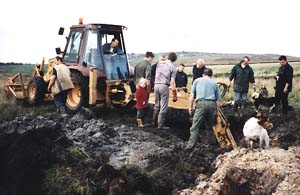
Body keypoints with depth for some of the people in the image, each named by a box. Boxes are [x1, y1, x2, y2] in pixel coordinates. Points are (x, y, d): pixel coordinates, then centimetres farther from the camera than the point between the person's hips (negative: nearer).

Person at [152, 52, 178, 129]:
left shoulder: (160, 63, 13)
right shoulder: (172, 67, -2)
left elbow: (156, 75, 15)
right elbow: (172, 82, -7)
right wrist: (174, 95, -5)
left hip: (156, 85, 5)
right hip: (164, 86, -5)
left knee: (156, 105, 17)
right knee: (163, 107, 1)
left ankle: (154, 122, 24)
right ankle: (160, 125, 3)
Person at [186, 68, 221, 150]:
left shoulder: (197, 80, 18)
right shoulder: (214, 83, 22)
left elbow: (192, 95, 10)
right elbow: (218, 100, 18)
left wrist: (191, 106, 15)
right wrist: (216, 112, 24)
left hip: (201, 103, -3)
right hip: (212, 104, 3)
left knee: (195, 126, -7)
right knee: (210, 126, 21)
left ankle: (191, 144, -17)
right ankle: (213, 143, 27)